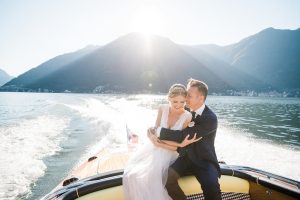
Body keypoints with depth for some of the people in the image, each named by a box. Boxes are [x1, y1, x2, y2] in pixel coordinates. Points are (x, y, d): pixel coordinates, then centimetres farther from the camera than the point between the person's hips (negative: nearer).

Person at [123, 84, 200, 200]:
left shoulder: (187, 116, -15)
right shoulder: (162, 109, -7)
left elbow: (180, 141, -5)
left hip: (169, 153, -3)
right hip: (154, 148, 3)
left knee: (149, 178, -25)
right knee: (131, 174, -14)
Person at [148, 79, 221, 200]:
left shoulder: (210, 119, -19)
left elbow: (184, 135, -26)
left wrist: (158, 131, -24)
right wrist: (155, 133, -14)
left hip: (203, 160, -4)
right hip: (186, 157, 5)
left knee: (212, 188, -31)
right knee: (167, 177, -22)